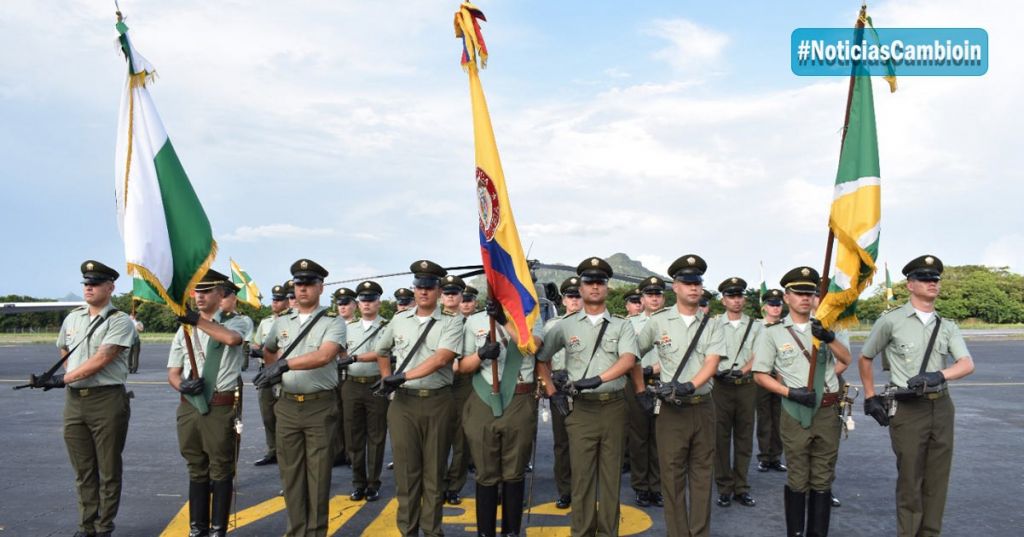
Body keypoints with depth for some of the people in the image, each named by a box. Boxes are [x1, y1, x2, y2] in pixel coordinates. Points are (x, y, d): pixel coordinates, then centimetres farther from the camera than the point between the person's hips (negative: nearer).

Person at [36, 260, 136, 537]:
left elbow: (101, 359, -18)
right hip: (73, 400, 6)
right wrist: (62, 380, 12)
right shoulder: (72, 318, 12)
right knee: (83, 470, 13)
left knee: (108, 470, 3)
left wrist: (62, 379, -20)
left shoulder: (120, 321, -8)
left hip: (107, 400, -6)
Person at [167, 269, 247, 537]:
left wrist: (197, 320, -21)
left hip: (223, 407, -4)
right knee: (196, 470, 15)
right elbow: (172, 373, 11)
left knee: (221, 471, 5)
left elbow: (231, 338, -28)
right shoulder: (184, 329, 11)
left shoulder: (236, 321, -2)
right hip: (190, 407, 5)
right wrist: (182, 385, -12)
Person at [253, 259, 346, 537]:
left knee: (318, 474, 3)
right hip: (287, 406, 4)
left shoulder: (333, 322, -6)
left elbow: (324, 356, -24)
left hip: (320, 407, -4)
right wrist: (275, 370, 11)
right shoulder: (281, 322, 10)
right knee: (291, 473, 10)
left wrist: (285, 364, -30)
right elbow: (267, 351, 28)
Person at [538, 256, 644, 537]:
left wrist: (597, 379, -23)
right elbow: (539, 358, 11)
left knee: (611, 474, 8)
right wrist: (552, 392, 6)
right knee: (582, 476, 4)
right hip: (581, 409, 0)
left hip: (613, 408, 0)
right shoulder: (565, 326, 5)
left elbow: (628, 360, -12)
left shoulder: (622, 326, 4)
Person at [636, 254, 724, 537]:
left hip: (703, 407, 2)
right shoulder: (658, 322, -1)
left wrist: (690, 386, -26)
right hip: (671, 408, -2)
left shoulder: (712, 325, 3)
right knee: (673, 476, 3)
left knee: (702, 474, 11)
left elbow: (712, 362, -10)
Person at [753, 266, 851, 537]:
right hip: (795, 413, -3)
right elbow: (760, 375, -3)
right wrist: (790, 392, -16)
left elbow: (846, 359, -2)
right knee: (797, 480, 5)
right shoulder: (773, 333, -3)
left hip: (828, 412, 3)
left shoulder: (826, 327, 8)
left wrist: (829, 337, -20)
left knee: (823, 480, 10)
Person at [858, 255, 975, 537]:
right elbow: (864, 358, 7)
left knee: (937, 480, 11)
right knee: (910, 480, 3)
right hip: (907, 409, -4)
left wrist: (939, 375, -27)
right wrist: (870, 398, 3)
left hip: (941, 407, 4)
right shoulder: (891, 321, -4)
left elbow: (967, 364, -7)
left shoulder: (948, 327, 8)